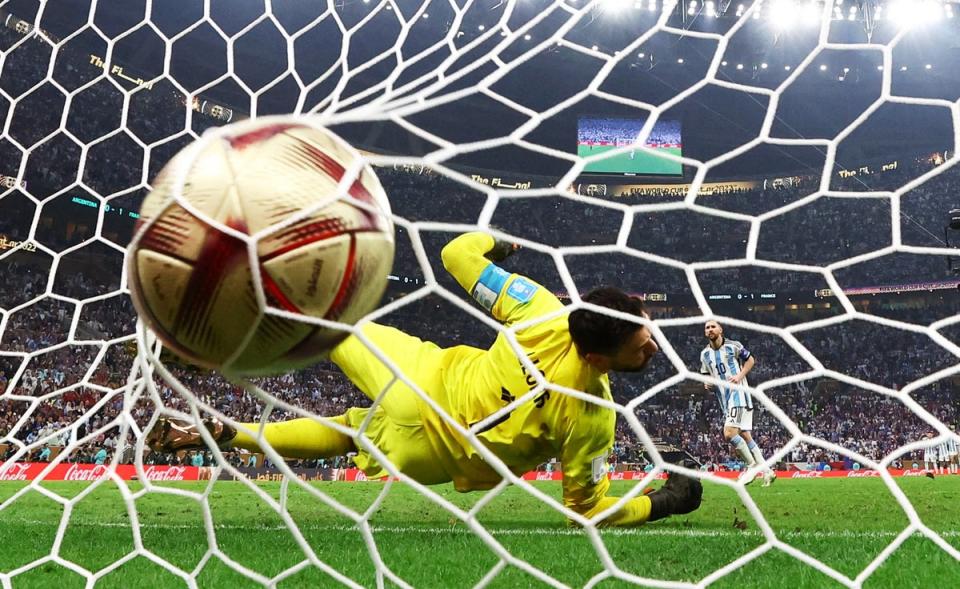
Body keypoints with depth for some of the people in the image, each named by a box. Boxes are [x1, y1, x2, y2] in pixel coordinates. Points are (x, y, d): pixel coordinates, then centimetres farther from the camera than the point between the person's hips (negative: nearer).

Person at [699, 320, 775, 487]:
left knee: (729, 433, -19)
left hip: (738, 393, -6)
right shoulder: (705, 354, 8)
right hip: (724, 399, 6)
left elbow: (750, 360, 5)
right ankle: (766, 471, 14)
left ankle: (751, 465, -2)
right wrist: (707, 383, -4)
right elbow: (706, 375, 20)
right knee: (745, 436, 7)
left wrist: (740, 376, -10)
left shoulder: (733, 346, -5)